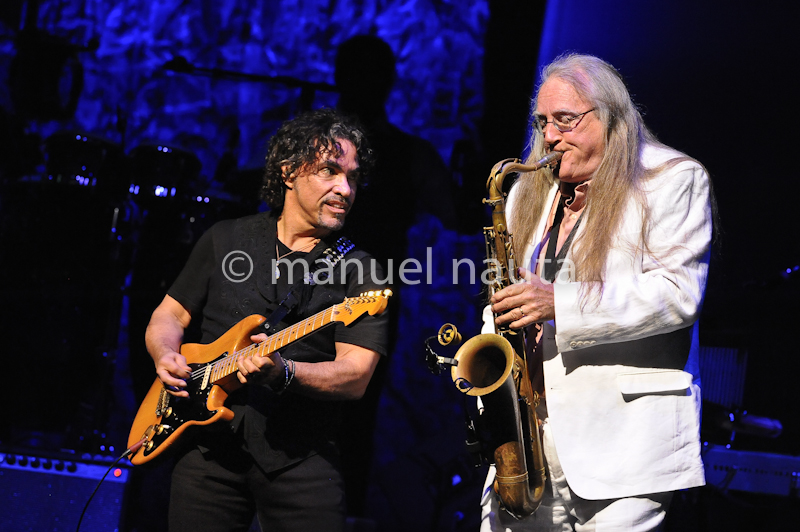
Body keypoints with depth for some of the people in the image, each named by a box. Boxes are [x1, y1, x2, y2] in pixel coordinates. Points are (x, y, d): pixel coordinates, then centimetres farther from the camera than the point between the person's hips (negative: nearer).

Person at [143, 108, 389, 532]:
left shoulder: (360, 272, 2)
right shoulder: (225, 240, 11)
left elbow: (355, 377, -8)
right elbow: (169, 315, 17)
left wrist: (282, 374, -25)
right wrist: (167, 357, -5)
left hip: (300, 461, -2)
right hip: (208, 449, 2)